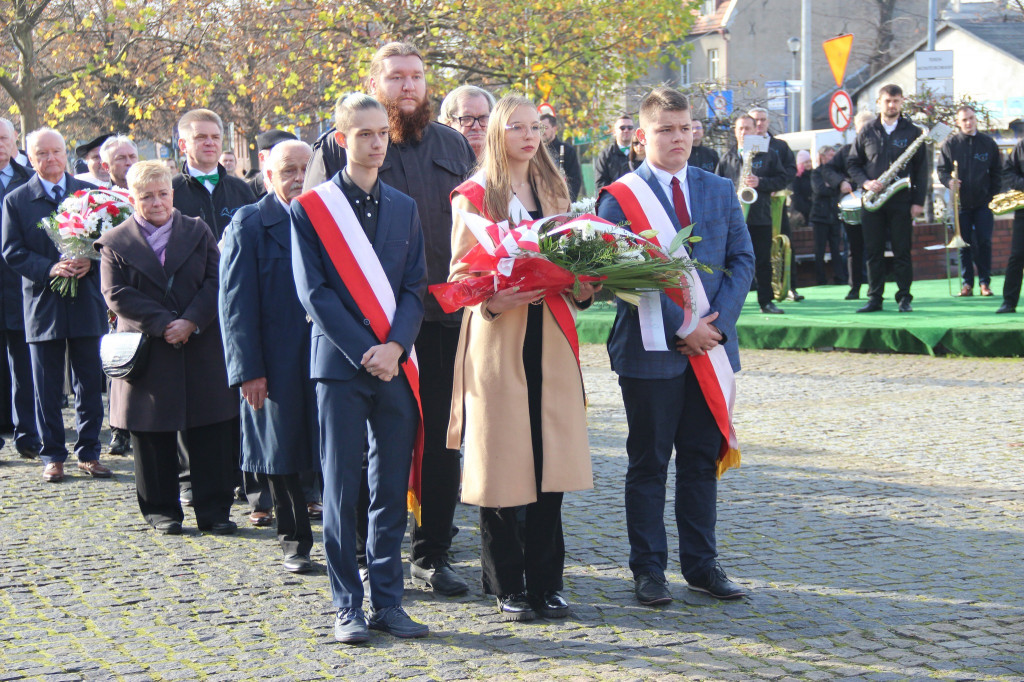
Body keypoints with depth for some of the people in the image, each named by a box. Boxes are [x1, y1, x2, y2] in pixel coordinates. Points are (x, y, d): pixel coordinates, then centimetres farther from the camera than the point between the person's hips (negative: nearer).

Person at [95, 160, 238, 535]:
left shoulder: (198, 231, 9)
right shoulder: (115, 243, 3)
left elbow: (214, 281, 0)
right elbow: (117, 294, -6)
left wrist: (190, 321, -14)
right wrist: (163, 324, -16)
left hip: (201, 350, 1)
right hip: (149, 357, -1)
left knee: (209, 434, 1)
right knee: (154, 438, 5)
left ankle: (213, 510, 9)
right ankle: (161, 509, 17)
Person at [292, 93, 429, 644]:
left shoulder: (404, 208, 13)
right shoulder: (310, 208, 1)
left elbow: (414, 287, 8)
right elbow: (314, 292, -5)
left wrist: (394, 347, -8)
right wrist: (364, 352, -12)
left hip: (395, 365, 4)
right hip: (340, 364, -3)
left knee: (392, 489, 6)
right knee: (341, 489, 0)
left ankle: (387, 600, 14)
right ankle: (347, 605, 8)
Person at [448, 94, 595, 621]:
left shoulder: (553, 191, 17)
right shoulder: (474, 196, 1)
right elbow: (459, 274, -2)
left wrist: (582, 287, -1)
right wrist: (492, 301, -21)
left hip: (549, 340, 5)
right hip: (497, 340, -4)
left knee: (550, 461, 3)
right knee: (502, 464, -2)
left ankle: (545, 582, 12)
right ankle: (507, 587, 8)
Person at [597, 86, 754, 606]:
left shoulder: (720, 191, 11)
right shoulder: (620, 197, -4)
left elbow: (742, 260, 7)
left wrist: (715, 322, -8)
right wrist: (681, 329, -14)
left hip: (711, 348, 4)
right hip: (652, 349, -4)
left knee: (702, 460, 11)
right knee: (649, 462, 4)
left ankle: (701, 564, 20)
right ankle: (648, 569, 12)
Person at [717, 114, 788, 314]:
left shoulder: (767, 155, 7)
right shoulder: (727, 158, 11)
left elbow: (781, 179, 3)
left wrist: (760, 182, -13)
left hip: (760, 217, -1)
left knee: (763, 262, 2)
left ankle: (766, 301, 8)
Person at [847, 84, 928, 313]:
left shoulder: (912, 132, 4)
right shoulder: (867, 132, 9)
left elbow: (921, 169, 3)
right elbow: (852, 163, 12)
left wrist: (918, 201, -4)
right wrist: (865, 183, -7)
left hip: (901, 201, -2)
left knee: (902, 252, 0)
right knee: (873, 252, 3)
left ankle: (904, 298, 6)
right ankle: (875, 298, 9)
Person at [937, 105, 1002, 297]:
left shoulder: (988, 143, 6)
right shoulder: (950, 144, 3)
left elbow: (997, 172, 9)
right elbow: (941, 169, 5)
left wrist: (994, 197, 0)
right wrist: (949, 181, -17)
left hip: (983, 202, 0)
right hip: (961, 202, 0)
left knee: (984, 242, -4)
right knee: (964, 244, 1)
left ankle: (985, 282, 4)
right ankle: (967, 283, 7)